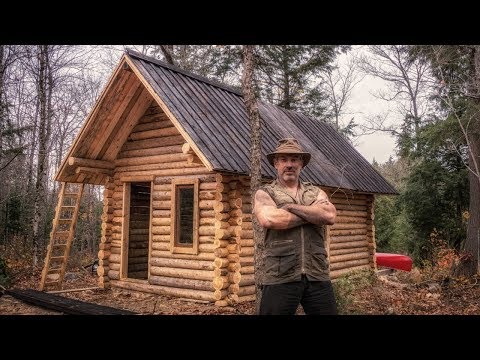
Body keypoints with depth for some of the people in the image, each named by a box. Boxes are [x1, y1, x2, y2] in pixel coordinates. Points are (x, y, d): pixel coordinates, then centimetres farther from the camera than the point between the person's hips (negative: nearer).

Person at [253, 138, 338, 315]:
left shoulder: (316, 192, 14)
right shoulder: (264, 193, 3)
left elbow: (330, 215, -7)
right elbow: (268, 219, -19)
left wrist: (292, 207, -9)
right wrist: (313, 215, -8)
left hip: (317, 276, 4)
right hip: (280, 278, -3)